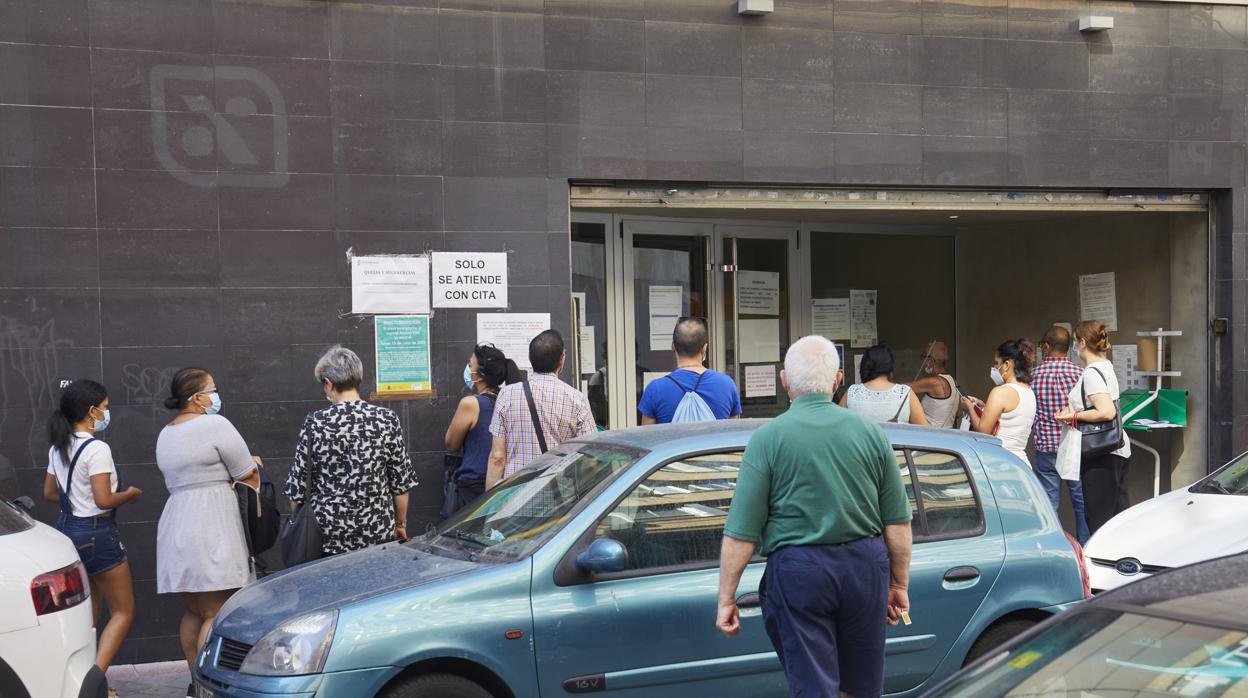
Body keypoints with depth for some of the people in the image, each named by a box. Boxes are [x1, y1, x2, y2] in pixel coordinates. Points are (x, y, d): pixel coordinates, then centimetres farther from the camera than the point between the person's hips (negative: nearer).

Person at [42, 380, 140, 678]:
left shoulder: (57, 448, 8)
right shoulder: (97, 449, -18)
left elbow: (50, 493, 18)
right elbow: (104, 500, -21)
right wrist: (130, 494, -4)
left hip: (67, 528, 8)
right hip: (96, 533, -8)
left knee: (87, 612, 15)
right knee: (123, 612, 2)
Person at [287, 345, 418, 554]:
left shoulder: (315, 423, -8)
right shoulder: (387, 419, -6)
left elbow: (298, 485, -2)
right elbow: (401, 482, 0)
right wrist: (400, 524, 13)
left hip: (328, 535, 0)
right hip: (378, 532, 1)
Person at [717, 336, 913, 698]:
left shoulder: (768, 438, -8)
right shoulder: (870, 432, 2)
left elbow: (741, 533, -9)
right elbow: (898, 522, 5)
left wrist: (726, 599, -2)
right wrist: (899, 583, 16)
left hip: (799, 569, -3)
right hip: (865, 563, 4)